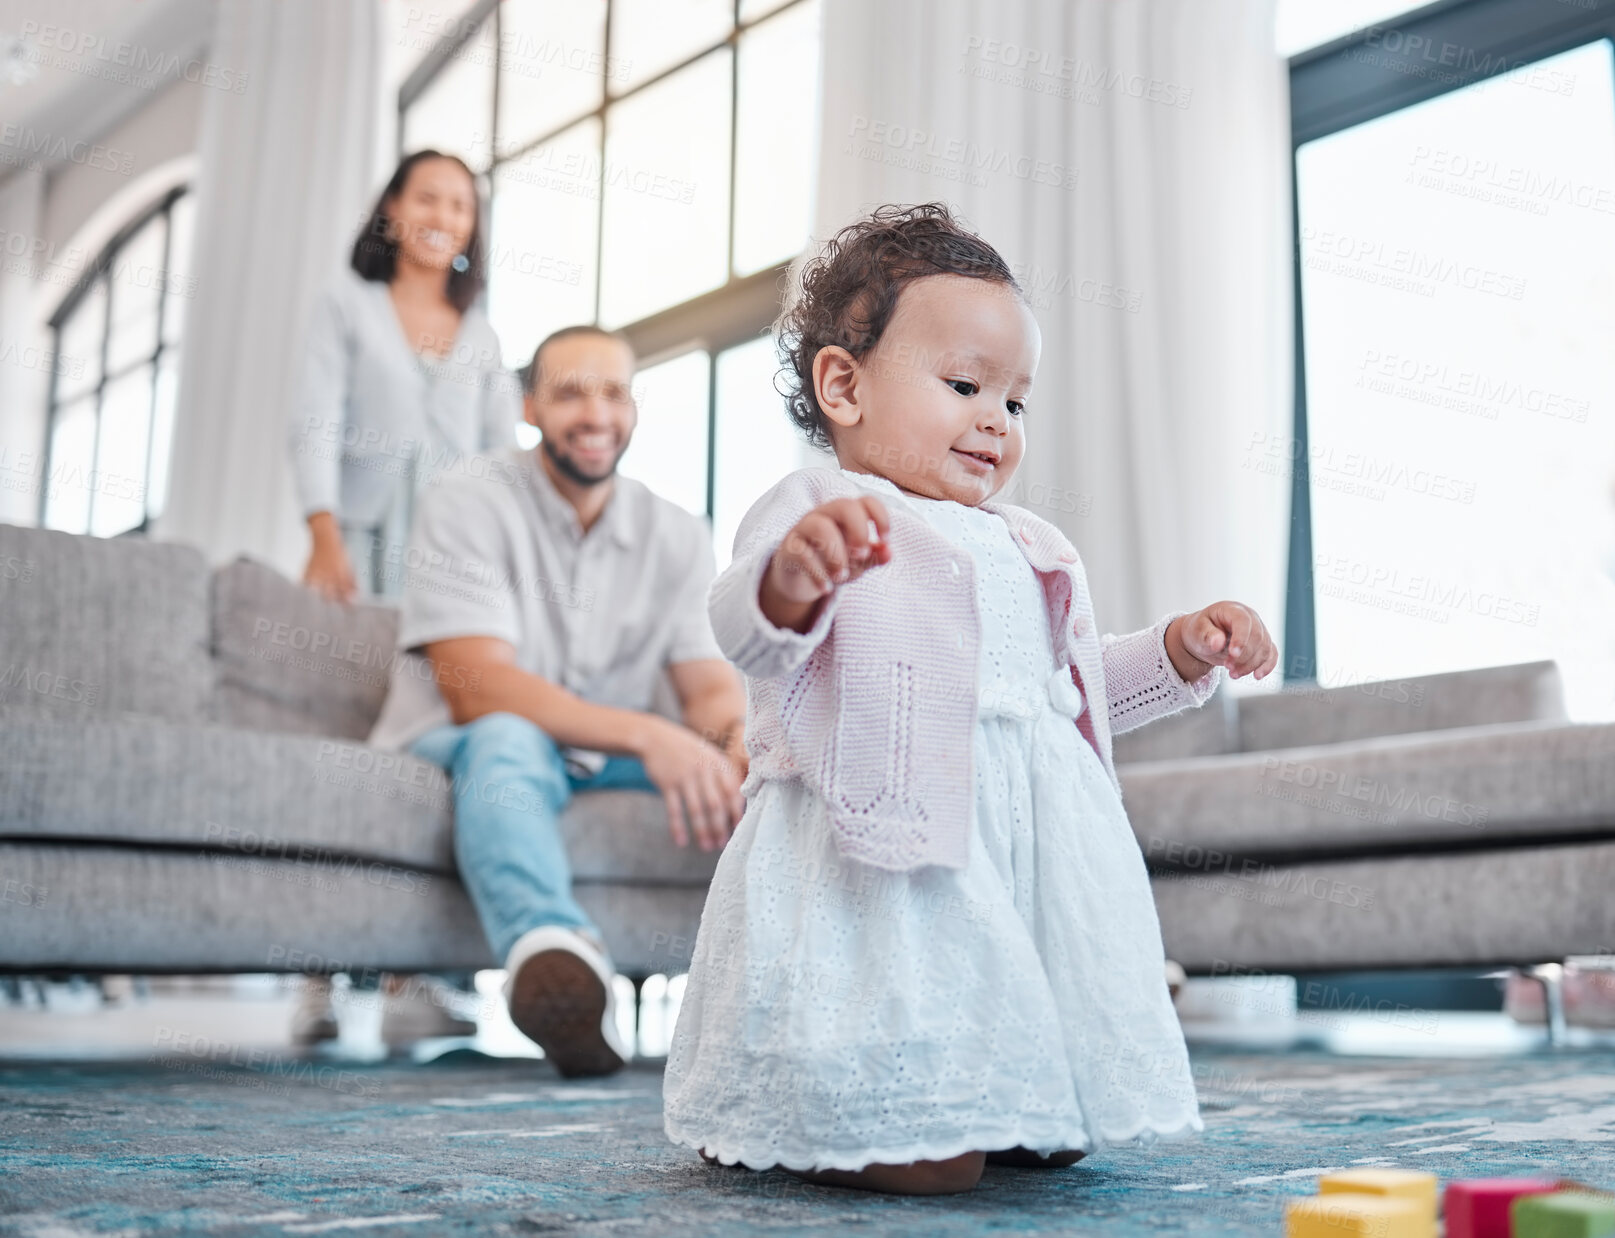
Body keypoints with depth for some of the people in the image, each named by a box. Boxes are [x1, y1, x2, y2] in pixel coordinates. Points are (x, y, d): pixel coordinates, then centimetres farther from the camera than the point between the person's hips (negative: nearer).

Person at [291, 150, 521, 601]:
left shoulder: (484, 338, 15)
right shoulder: (346, 304, 8)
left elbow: (504, 456, 12)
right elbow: (315, 423, -3)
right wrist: (325, 537, -17)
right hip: (364, 541, -2)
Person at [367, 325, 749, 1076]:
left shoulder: (679, 538, 7)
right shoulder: (465, 511, -8)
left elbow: (711, 687, -2)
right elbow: (476, 688, -20)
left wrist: (741, 735, -29)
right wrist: (644, 735, -33)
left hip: (609, 760, 5)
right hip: (457, 752, -4)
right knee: (509, 741, -38)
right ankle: (552, 952, -66)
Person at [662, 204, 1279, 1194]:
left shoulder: (1018, 549, 26)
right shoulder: (822, 510, -1)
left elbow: (1066, 685, 34)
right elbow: (749, 634, -19)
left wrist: (1180, 651, 21)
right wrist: (788, 579, -42)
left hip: (1031, 852, 9)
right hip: (883, 859, -8)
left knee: (1059, 1135, 9)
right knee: (929, 1159, -12)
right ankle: (757, 1128, 12)